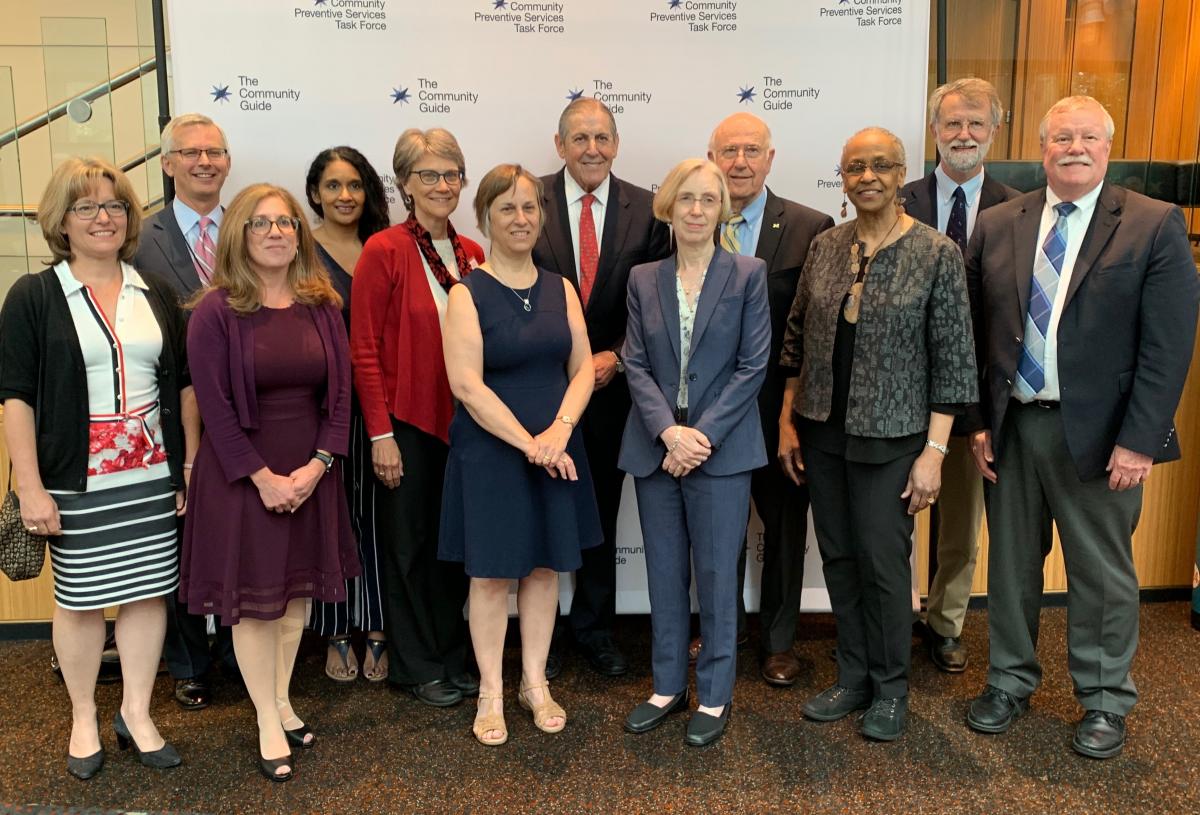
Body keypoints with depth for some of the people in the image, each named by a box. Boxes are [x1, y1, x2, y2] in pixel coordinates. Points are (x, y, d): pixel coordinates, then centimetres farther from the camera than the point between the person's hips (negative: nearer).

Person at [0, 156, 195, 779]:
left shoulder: (155, 294, 8)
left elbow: (183, 383, 11)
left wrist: (192, 466, 6)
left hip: (153, 478, 3)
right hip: (77, 483, -3)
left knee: (149, 591, 8)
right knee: (80, 599, 9)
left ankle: (137, 712, 25)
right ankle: (83, 719, 28)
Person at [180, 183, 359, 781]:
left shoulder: (322, 307, 3)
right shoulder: (215, 312, -9)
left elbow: (340, 393, 2)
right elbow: (215, 407, -12)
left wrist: (318, 465, -9)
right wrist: (264, 478, -15)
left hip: (309, 474, 4)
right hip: (241, 476, -4)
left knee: (295, 591, 13)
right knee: (252, 596, 5)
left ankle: (282, 699, 31)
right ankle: (268, 723, 18)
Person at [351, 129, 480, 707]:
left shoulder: (471, 254, 7)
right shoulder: (384, 251, -9)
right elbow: (364, 350, -10)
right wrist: (380, 433, -13)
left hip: (462, 419, 5)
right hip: (406, 421, -5)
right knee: (408, 544, 9)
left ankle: (452, 658, 31)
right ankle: (417, 666, 25)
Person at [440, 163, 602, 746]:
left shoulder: (560, 289, 6)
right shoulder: (468, 294, -7)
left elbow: (583, 368, 4)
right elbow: (467, 385, -15)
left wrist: (560, 428, -13)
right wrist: (528, 443, -19)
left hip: (557, 450, 4)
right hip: (489, 452, -4)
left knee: (545, 567, 11)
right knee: (491, 571, 6)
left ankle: (535, 683, 27)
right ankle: (491, 693, 21)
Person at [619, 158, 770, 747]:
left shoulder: (747, 275, 0)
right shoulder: (643, 279, 8)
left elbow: (753, 365, -5)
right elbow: (636, 364, 2)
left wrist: (702, 435, -13)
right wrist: (669, 432, -12)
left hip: (720, 448, -3)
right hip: (656, 447, 3)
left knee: (716, 572, 4)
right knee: (664, 572, 11)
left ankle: (715, 694, 19)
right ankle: (668, 685, 26)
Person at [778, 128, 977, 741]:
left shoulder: (937, 254, -8)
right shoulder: (824, 247, 4)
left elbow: (952, 360, -9)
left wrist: (934, 451, -12)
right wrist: (787, 421, 7)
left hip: (890, 437, -4)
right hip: (822, 432, 4)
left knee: (883, 564, 4)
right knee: (837, 557, 13)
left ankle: (890, 688, 25)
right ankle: (853, 677, 30)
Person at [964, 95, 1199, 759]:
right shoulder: (996, 226, 5)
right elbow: (974, 334, 5)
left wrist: (1138, 441, -13)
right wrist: (977, 421, 0)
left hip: (1097, 432, -3)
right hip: (1009, 426, 3)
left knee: (1102, 572, 10)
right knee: (1011, 562, 15)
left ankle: (1105, 701, 29)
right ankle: (1009, 682, 33)